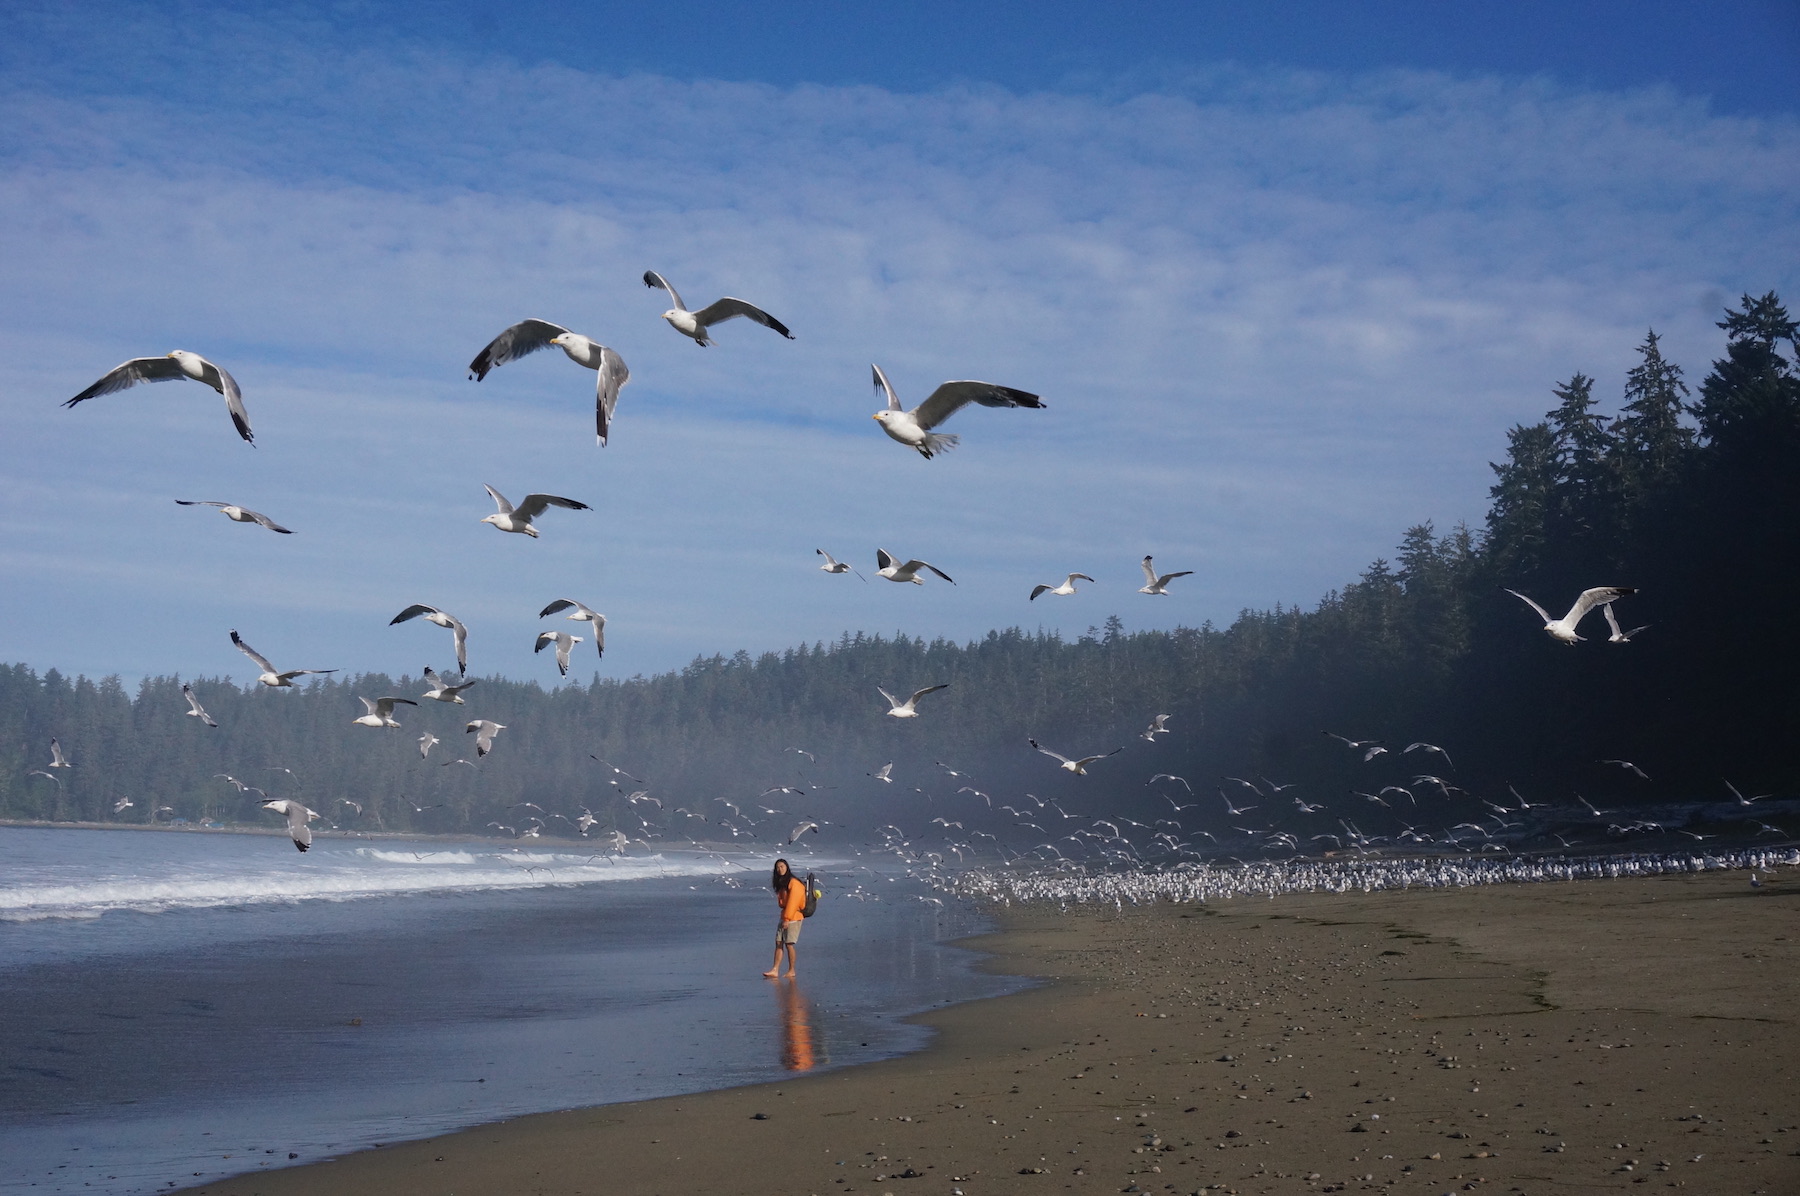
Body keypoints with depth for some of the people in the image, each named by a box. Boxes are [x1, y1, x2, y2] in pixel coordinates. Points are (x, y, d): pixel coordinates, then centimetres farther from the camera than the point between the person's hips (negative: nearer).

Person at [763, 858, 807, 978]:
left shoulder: (793, 883, -12)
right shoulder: (781, 883, 15)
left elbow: (792, 902, -16)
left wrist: (787, 919, -19)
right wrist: (784, 917, 8)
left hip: (793, 918, -8)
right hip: (784, 917, 8)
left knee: (789, 944, -7)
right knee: (778, 943, 1)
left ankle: (791, 971, 2)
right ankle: (775, 970, -2)